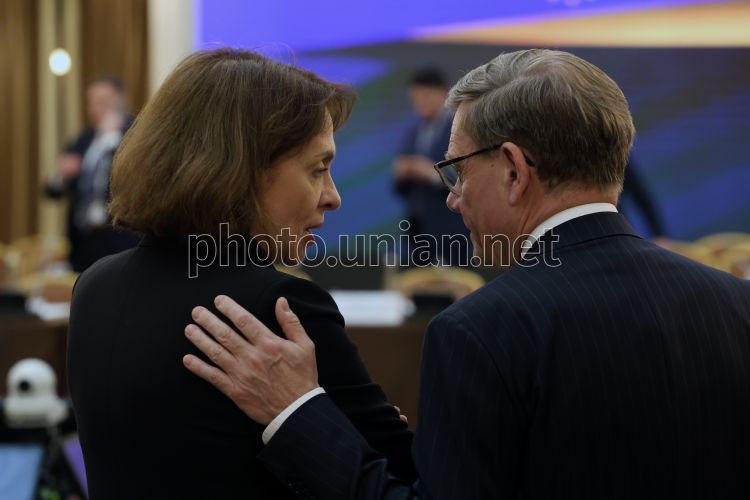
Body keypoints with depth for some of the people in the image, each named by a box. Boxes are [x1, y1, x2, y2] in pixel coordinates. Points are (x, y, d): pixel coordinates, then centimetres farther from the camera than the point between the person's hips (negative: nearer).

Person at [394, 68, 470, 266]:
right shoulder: (414, 133, 14)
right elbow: (401, 189, 15)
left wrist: (435, 175, -21)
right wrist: (401, 175, -6)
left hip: (449, 234, -6)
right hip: (417, 233, 6)